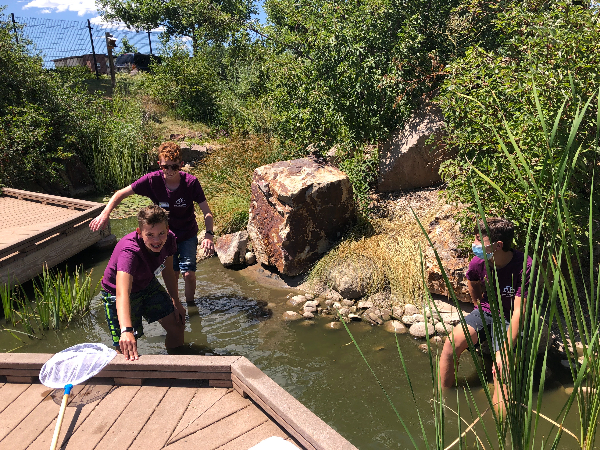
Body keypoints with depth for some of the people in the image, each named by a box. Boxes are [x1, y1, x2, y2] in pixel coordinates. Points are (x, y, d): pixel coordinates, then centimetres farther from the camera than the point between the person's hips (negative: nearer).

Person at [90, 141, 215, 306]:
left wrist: (209, 235, -39)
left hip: (188, 235, -1)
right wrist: (105, 214, -29)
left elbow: (207, 213, -22)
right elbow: (121, 194, -13)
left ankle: (190, 303, 21)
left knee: (189, 273, -7)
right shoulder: (152, 180, -21)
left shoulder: (191, 182, -24)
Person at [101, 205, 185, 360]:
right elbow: (122, 294, -54)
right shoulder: (129, 252, -40)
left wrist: (176, 303, 8)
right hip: (117, 294, -6)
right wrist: (126, 330, -69)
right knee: (127, 351, -13)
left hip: (147, 284, 6)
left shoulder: (169, 239, -20)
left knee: (177, 327, 10)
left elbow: (168, 271, 0)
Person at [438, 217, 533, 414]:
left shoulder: (524, 267, -25)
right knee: (451, 345, -18)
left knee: (501, 366, -26)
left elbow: (519, 311, -25)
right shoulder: (478, 263, -12)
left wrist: (505, 350, -29)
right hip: (485, 312, 4)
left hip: (509, 320, -4)